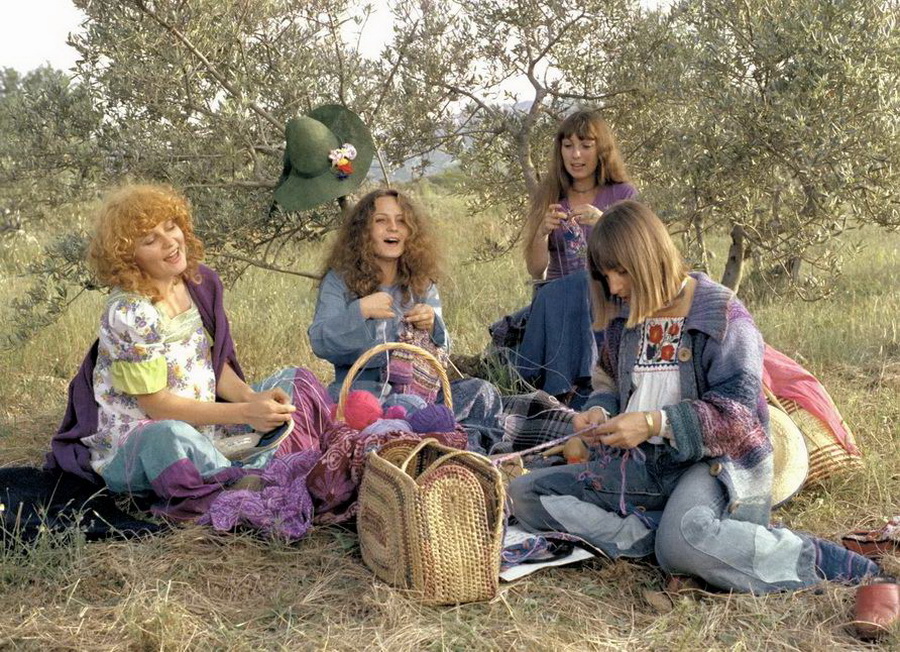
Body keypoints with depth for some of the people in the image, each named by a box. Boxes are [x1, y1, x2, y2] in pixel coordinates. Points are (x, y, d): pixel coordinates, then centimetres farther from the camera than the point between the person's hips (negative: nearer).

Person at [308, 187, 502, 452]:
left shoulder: (422, 284, 14)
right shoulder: (340, 280, 3)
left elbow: (441, 350, 16)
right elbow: (320, 344, -7)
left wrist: (433, 326, -6)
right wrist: (360, 311, -19)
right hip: (362, 388, -4)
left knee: (483, 393, -22)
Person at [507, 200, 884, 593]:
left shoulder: (723, 315, -10)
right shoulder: (624, 317, 9)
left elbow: (738, 411, -17)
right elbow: (609, 384, 21)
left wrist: (655, 423, -28)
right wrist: (598, 412, -4)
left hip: (718, 461, -7)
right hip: (645, 465, 7)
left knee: (683, 541, -41)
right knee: (525, 494, -7)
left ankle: (820, 562, -20)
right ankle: (646, 534, -22)